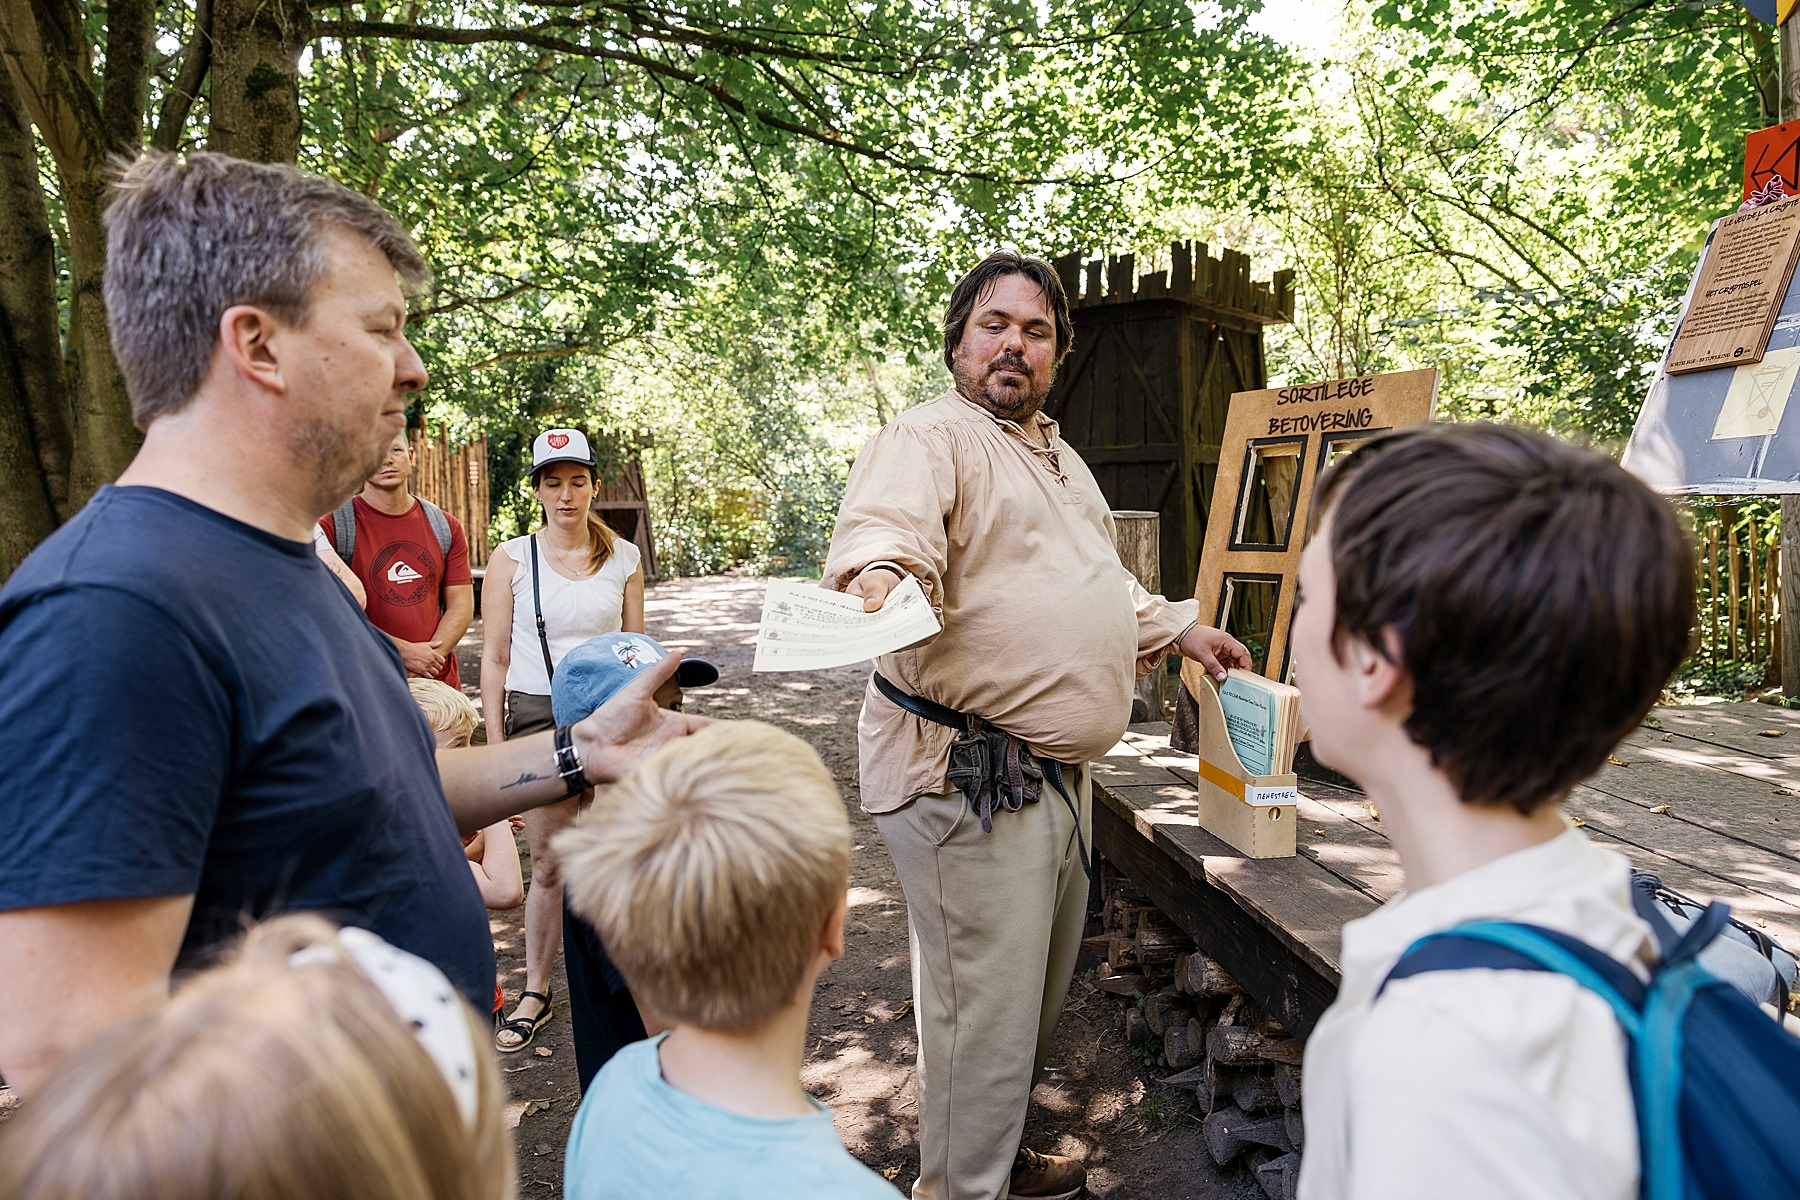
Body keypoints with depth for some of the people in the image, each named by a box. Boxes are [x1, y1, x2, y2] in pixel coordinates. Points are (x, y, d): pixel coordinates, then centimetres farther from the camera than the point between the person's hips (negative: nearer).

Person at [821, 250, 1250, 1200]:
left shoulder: (1059, 458, 20)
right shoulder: (930, 437, -11)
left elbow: (1100, 587, 32)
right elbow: (884, 529, -32)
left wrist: (1180, 629, 28)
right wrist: (881, 577, -53)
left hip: (1056, 768, 10)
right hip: (966, 772, -10)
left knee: (1038, 987, 23)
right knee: (985, 1006, -2)